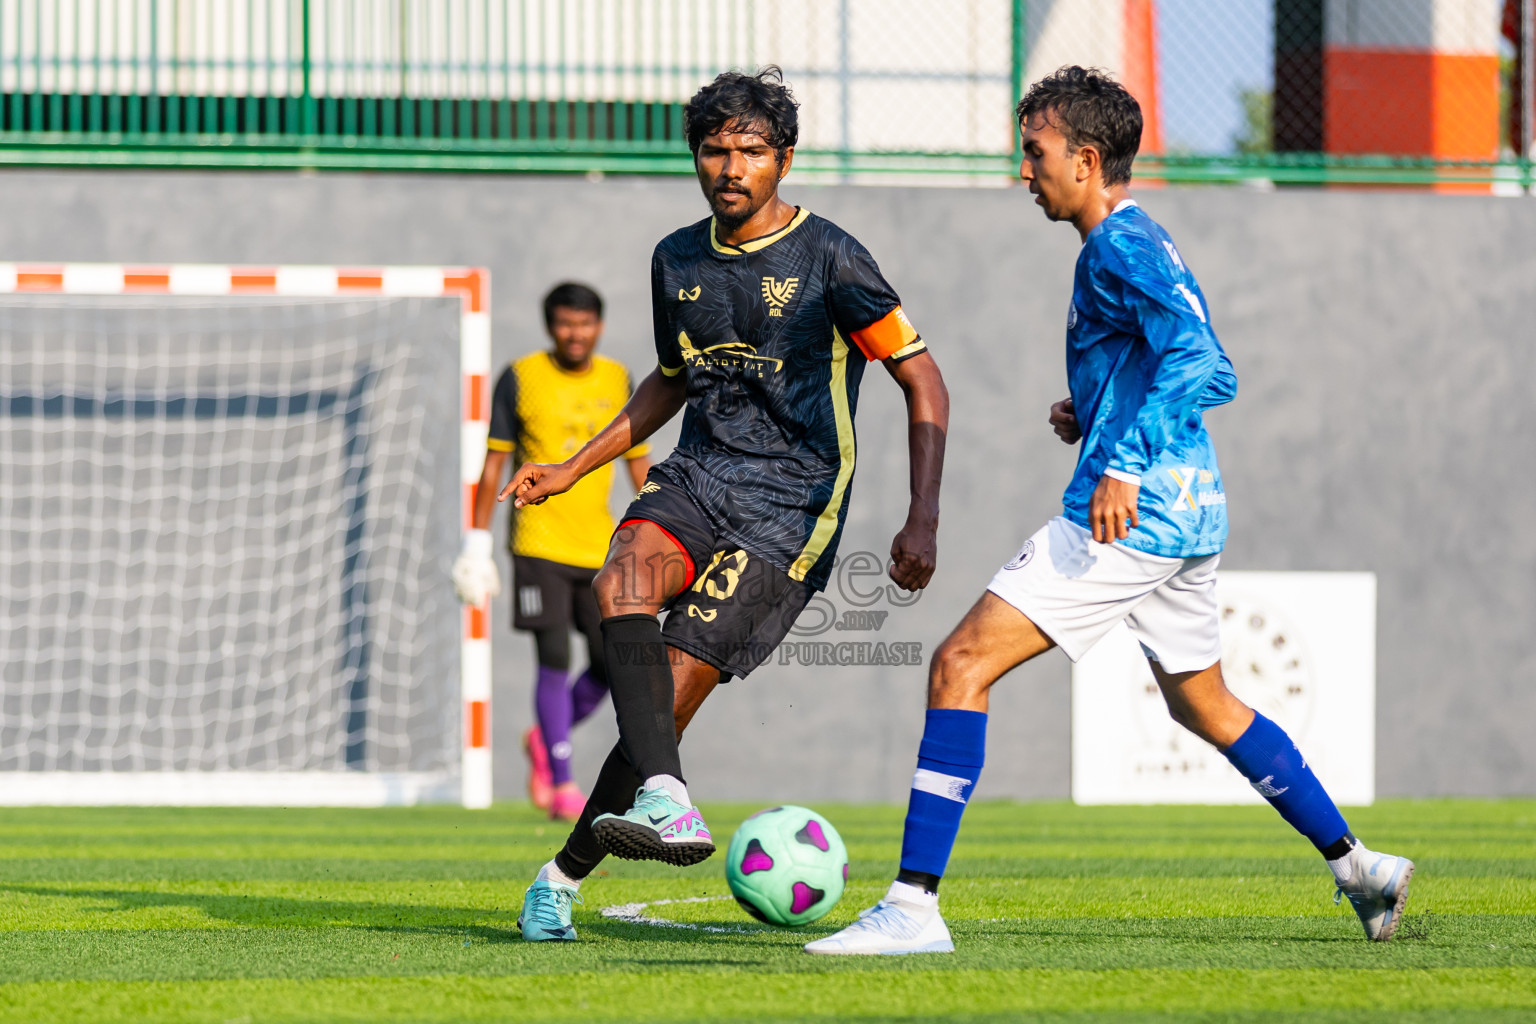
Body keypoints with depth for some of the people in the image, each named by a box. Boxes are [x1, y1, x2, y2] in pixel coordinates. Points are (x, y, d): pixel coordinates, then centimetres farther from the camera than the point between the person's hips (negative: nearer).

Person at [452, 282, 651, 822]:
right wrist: (477, 544, -2)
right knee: (554, 661, -10)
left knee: (613, 666, 2)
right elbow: (494, 462, 1)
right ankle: (562, 786, -4)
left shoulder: (616, 381, 10)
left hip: (600, 548, 4)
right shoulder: (521, 378, -1)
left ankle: (545, 741, 27)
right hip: (539, 544, -4)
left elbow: (639, 462, 15)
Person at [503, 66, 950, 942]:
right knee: (624, 580, -29)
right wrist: (574, 469, 23)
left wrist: (924, 519, -12)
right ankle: (665, 801, -41)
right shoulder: (678, 261, 11)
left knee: (675, 682, -16)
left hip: (794, 506, -5)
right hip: (700, 476, 5)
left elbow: (923, 381, -4)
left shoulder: (829, 259, -7)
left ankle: (569, 874, -4)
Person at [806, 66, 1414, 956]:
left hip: (1131, 515, -11)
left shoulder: (1122, 248, -12)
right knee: (1203, 704, 25)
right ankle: (1360, 869, 30)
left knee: (963, 664, -13)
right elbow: (1196, 366, 28)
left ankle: (915, 905, -19)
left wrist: (1127, 461, -31)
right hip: (1189, 515, 11)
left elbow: (1203, 365, -24)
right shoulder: (1138, 242, 18)